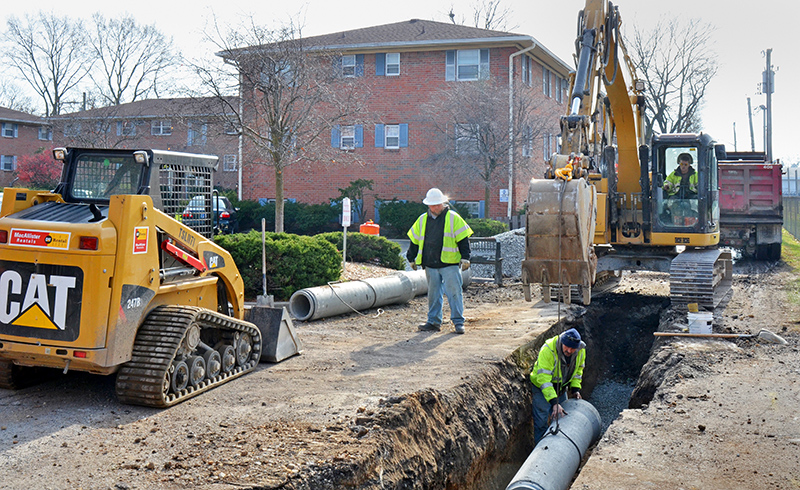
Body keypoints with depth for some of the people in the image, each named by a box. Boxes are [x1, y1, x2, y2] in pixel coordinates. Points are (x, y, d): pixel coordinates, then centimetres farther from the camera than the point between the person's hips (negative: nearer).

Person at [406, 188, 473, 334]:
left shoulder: (453, 218, 0)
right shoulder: (422, 220, 12)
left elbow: (463, 239, -1)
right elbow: (414, 240, 20)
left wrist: (465, 258, -8)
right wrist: (412, 259, 20)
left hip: (450, 264, -4)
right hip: (430, 265, 4)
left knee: (454, 292, -4)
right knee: (433, 293, 9)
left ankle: (458, 322, 4)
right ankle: (434, 321, 18)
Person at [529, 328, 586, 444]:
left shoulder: (581, 350, -15)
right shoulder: (548, 349, -34)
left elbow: (578, 370, 7)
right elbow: (543, 379, -37)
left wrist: (575, 389, -4)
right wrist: (554, 402, -42)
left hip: (561, 388, 5)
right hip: (542, 386, -5)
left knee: (562, 416, 10)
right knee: (542, 420, -8)